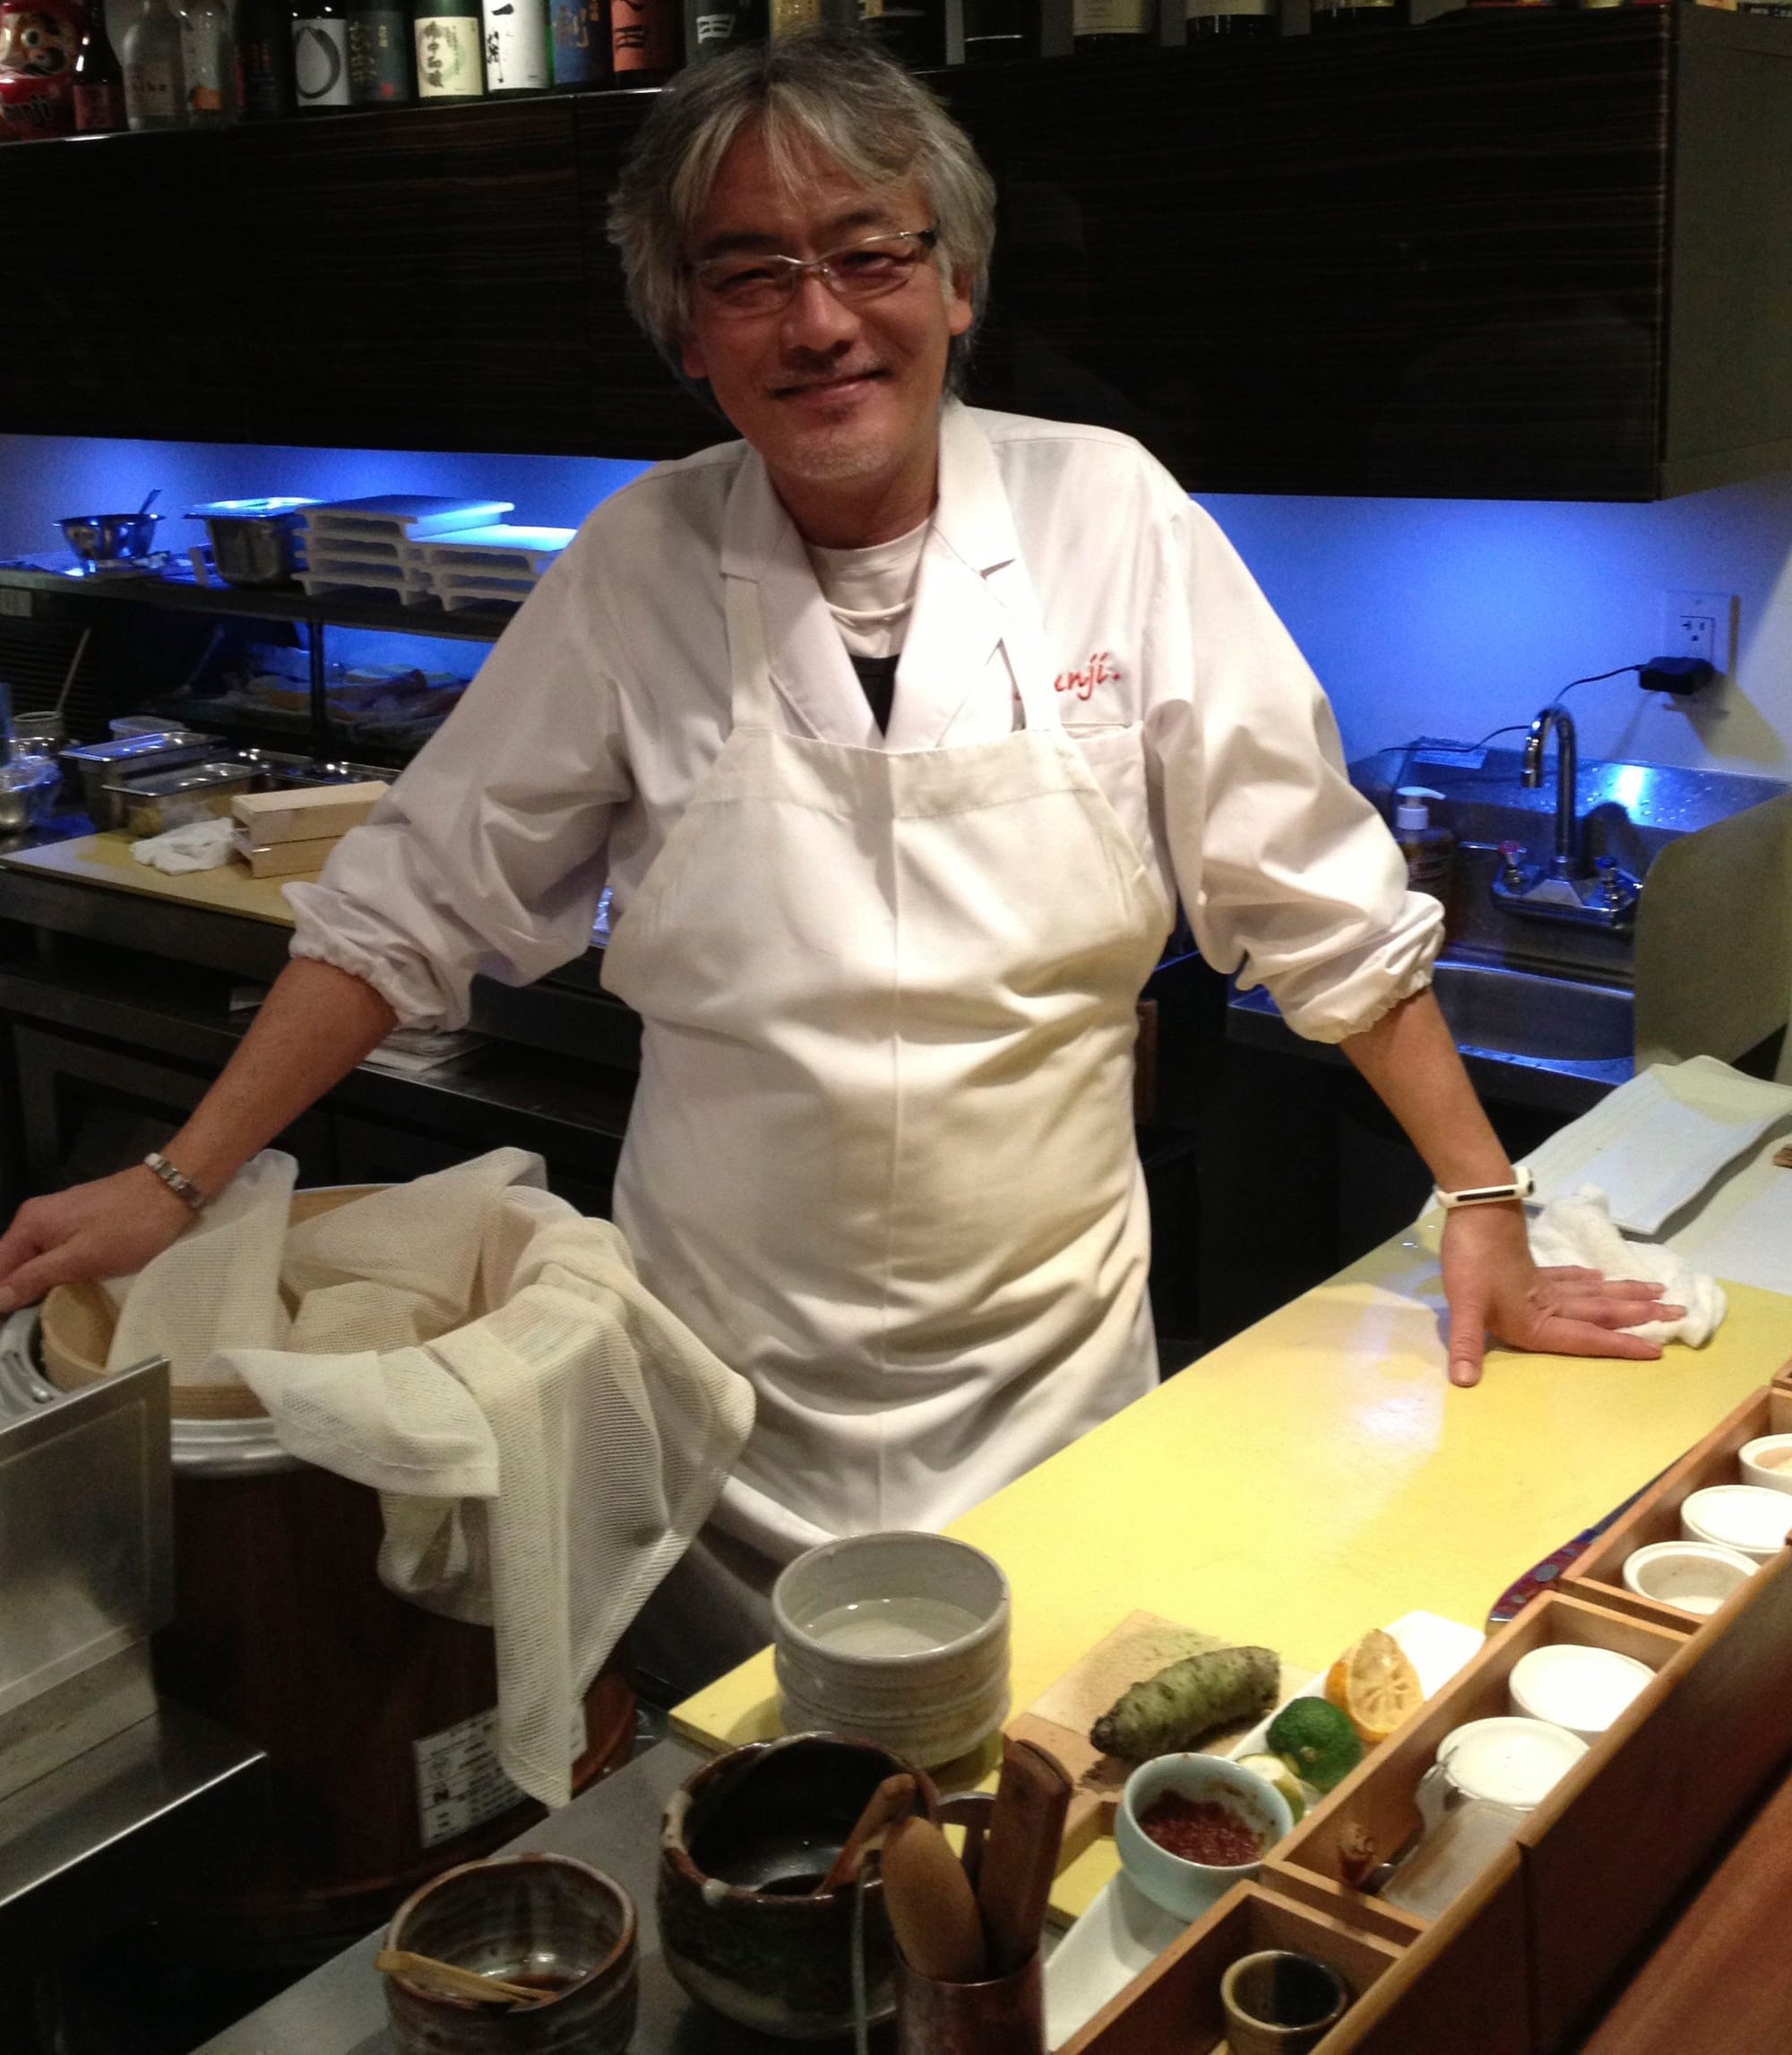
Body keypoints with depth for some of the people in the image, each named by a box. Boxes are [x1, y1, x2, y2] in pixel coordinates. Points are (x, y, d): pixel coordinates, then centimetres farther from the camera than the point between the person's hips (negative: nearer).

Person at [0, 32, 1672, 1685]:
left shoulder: (1110, 519, -9)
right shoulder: (638, 570, -7)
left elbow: (1320, 902, -4)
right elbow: (412, 902, -2)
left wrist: (1483, 1204, -5)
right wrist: (174, 1184, -6)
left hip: (1053, 1374, 0)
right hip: (733, 1388, 1)